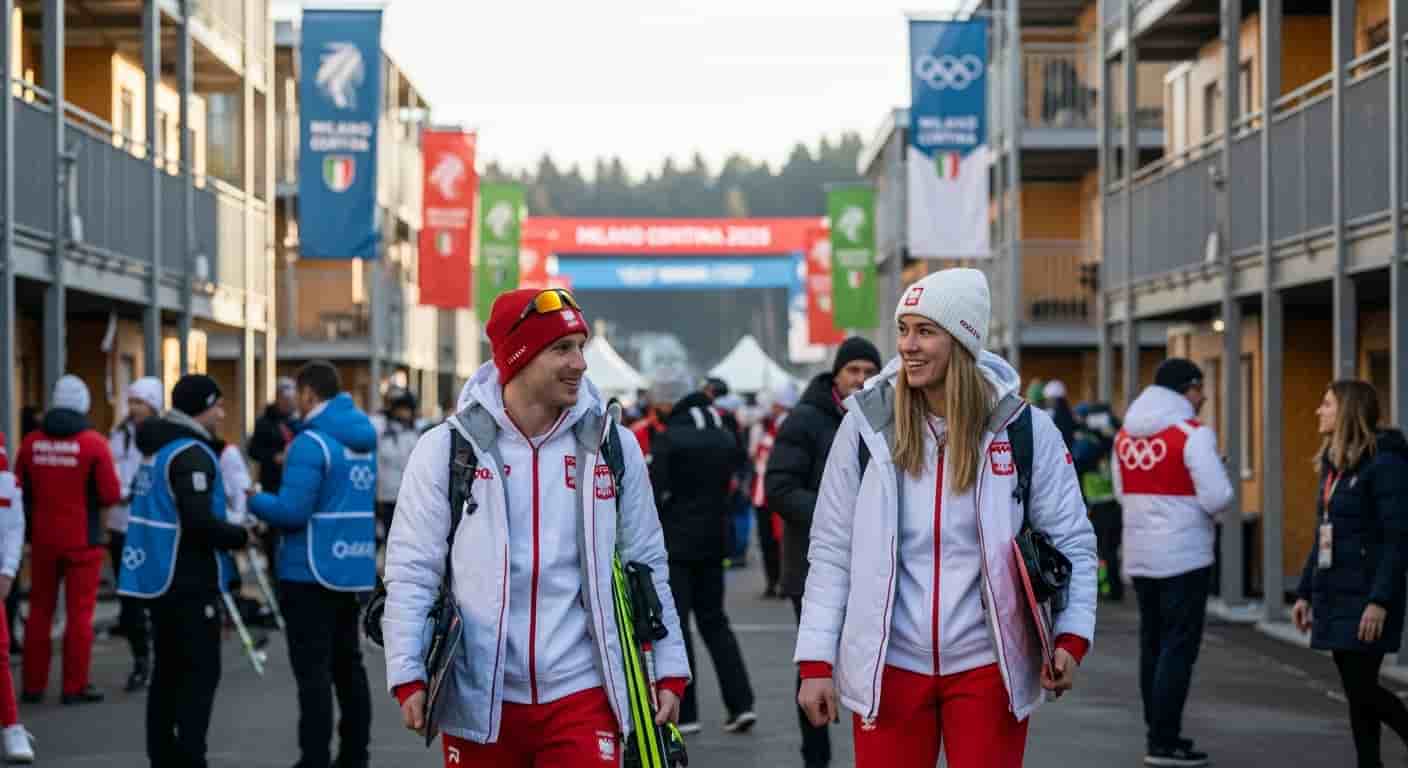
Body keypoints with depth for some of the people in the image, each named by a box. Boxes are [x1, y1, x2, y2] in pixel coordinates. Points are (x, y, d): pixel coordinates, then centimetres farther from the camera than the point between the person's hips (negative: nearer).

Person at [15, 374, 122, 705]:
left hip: (43, 539, 4)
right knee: (79, 612, 2)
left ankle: (33, 685, 16)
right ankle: (76, 686, 2)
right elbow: (110, 495, -12)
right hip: (82, 540, -4)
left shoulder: (31, 442, -2)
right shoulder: (93, 443, -13)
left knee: (39, 611, 13)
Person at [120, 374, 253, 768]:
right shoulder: (191, 455, -16)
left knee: (168, 671, 15)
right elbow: (198, 521, -24)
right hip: (189, 583, -9)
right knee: (201, 672, -6)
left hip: (160, 577, 9)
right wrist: (240, 536, -10)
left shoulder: (159, 447, 14)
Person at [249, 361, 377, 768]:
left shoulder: (311, 443, -16)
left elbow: (292, 511, -21)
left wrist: (252, 499, -5)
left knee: (313, 671, -4)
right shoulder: (366, 439, 10)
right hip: (354, 570, 8)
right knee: (348, 665, 16)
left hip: (312, 572, -8)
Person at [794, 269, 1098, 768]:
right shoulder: (868, 424, -1)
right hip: (888, 665, 1)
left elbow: (1071, 542, 2)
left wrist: (1071, 639, -11)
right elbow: (831, 552, 2)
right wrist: (816, 662, -2)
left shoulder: (1024, 430, -3)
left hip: (987, 666, -1)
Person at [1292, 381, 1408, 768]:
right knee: (1355, 691, 8)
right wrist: (1305, 593, 16)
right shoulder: (1334, 466, 13)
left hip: (1367, 597, -8)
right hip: (1335, 597, 8)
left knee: (1362, 688, -8)